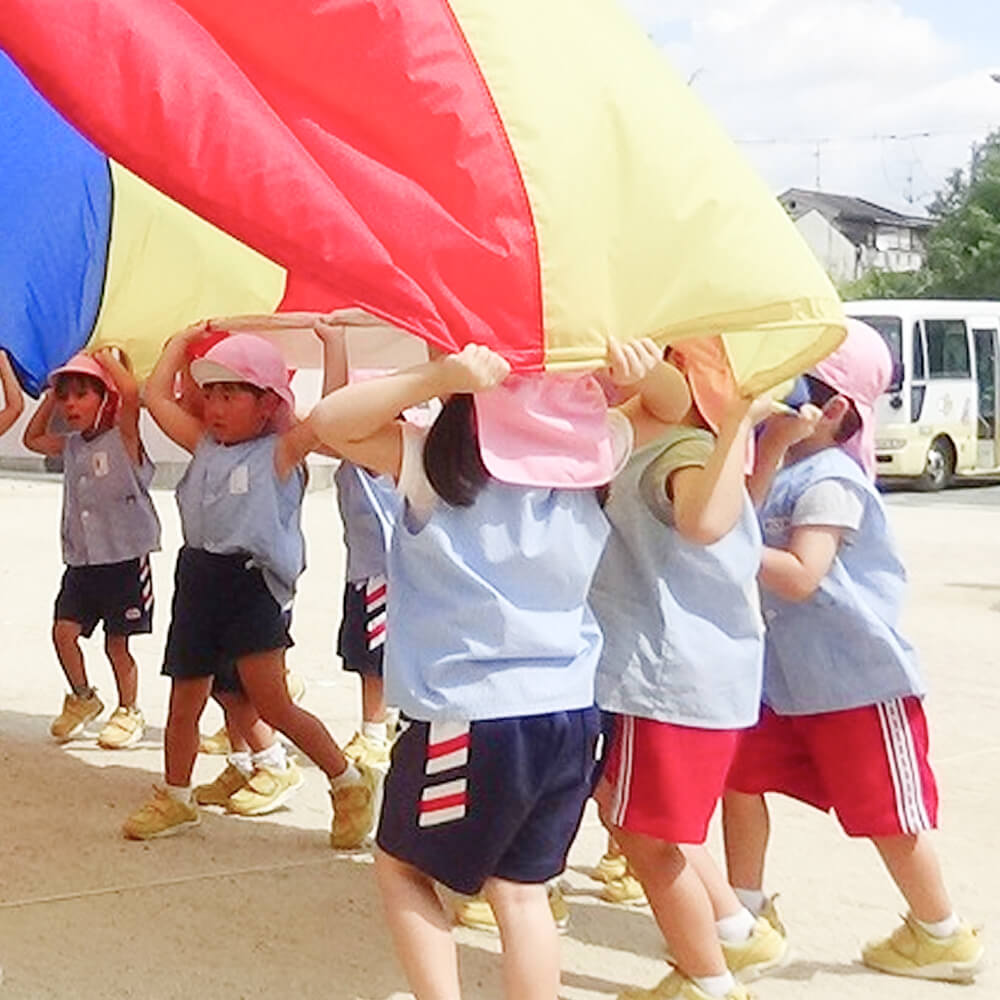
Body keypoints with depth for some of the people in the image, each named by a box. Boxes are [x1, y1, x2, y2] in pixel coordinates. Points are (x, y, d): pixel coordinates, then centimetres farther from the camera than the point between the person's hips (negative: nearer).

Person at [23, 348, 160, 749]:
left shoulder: (123, 437, -9)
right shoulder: (70, 446, 11)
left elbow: (130, 392, -26)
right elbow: (32, 438, 27)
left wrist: (104, 355, -12)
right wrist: (50, 396, 17)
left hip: (124, 558, -6)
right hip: (81, 560, 6)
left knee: (117, 642, 3)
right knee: (64, 629, -2)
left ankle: (129, 712, 21)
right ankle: (82, 698, 21)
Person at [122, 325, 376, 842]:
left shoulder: (279, 453, -7)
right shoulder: (204, 445, 11)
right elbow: (157, 396, 17)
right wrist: (183, 340, 21)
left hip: (252, 582, -6)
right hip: (198, 580, 7)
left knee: (273, 705, -9)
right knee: (184, 703, 15)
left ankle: (349, 782, 8)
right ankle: (175, 799, 32)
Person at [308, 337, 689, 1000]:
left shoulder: (437, 460, -14)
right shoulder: (590, 451, 1)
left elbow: (330, 421, -16)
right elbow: (667, 407, 16)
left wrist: (438, 377, -27)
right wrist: (648, 369, -7)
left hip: (471, 720, -5)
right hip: (573, 717, 5)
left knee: (401, 865, 17)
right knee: (521, 890, 15)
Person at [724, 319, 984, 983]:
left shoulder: (830, 481, -19)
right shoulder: (782, 467, 8)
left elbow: (799, 576, -27)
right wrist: (770, 449, -15)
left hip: (859, 679, -9)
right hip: (786, 676, 9)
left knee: (887, 812, 3)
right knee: (743, 778, 10)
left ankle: (945, 936, 21)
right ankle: (744, 910, 26)